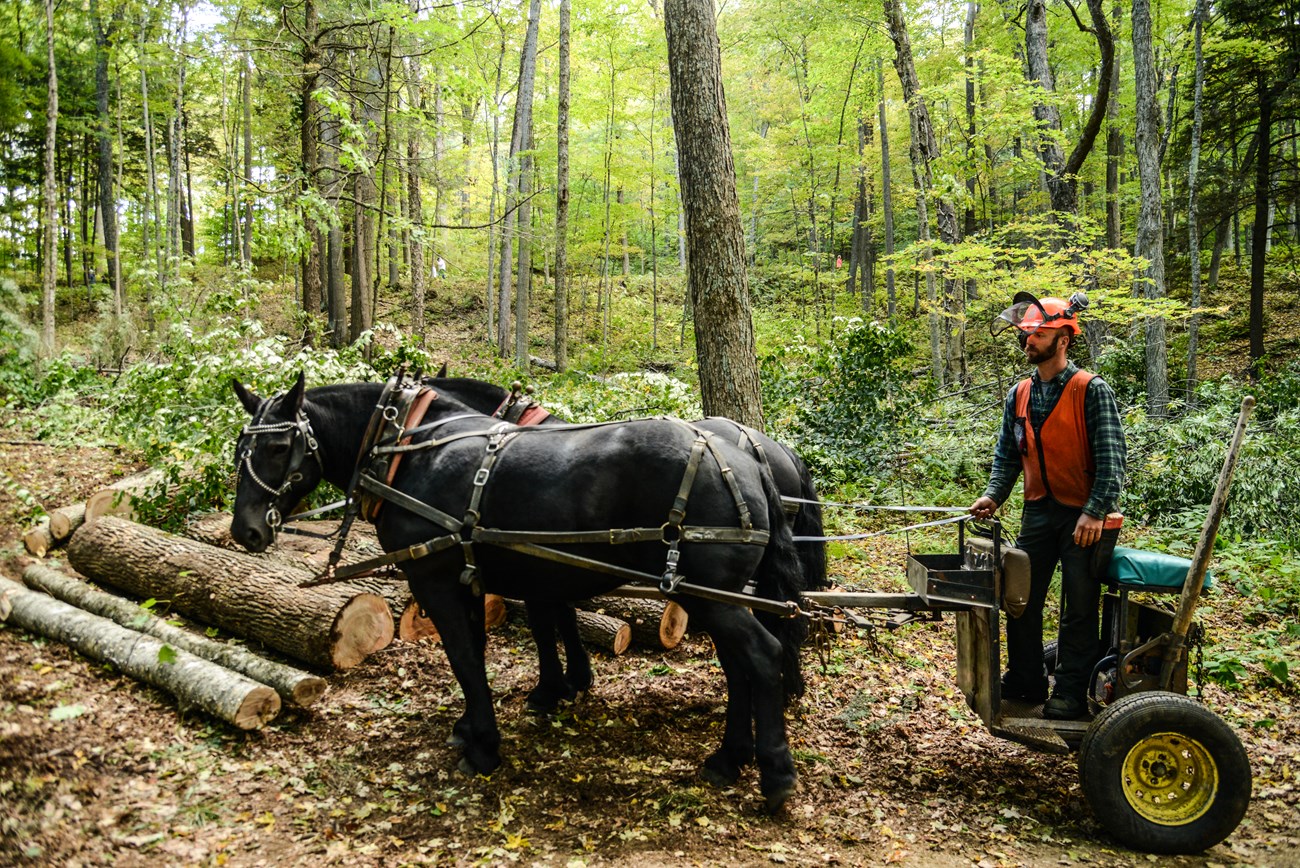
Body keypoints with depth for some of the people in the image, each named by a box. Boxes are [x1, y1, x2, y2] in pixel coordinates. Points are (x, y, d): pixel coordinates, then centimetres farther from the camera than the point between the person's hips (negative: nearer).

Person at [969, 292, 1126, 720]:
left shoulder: (1091, 390, -10)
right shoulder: (1019, 395, 8)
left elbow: (1111, 456, -14)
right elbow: (1007, 454, 14)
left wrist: (1095, 512, -22)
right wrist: (994, 495, -1)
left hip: (1082, 516, -6)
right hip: (1038, 511, 6)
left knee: (1079, 609, 2)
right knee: (1021, 600, 10)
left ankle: (1070, 694, 12)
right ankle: (1024, 680, 25)